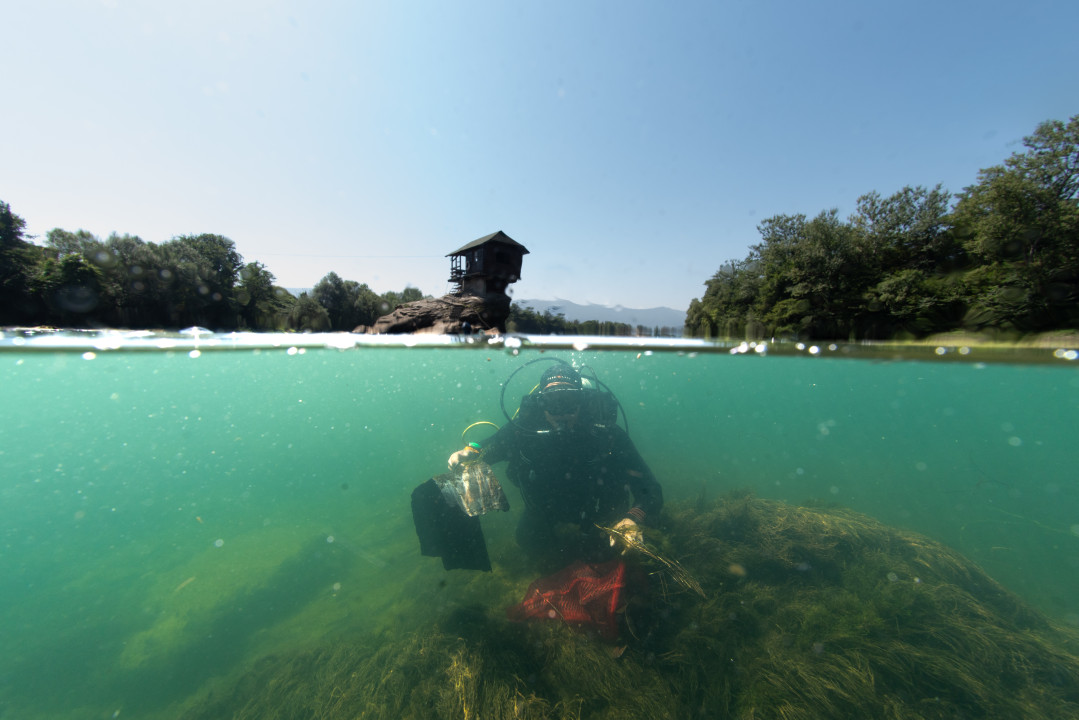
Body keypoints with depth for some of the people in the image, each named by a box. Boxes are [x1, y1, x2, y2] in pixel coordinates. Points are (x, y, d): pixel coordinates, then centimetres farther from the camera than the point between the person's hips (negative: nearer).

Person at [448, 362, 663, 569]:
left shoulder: (607, 434, -33)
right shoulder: (522, 429, -29)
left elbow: (651, 490, -30)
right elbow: (487, 448, -11)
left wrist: (632, 520, -49)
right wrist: (469, 453, -34)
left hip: (600, 505, -1)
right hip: (546, 506, 2)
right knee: (528, 539, -9)